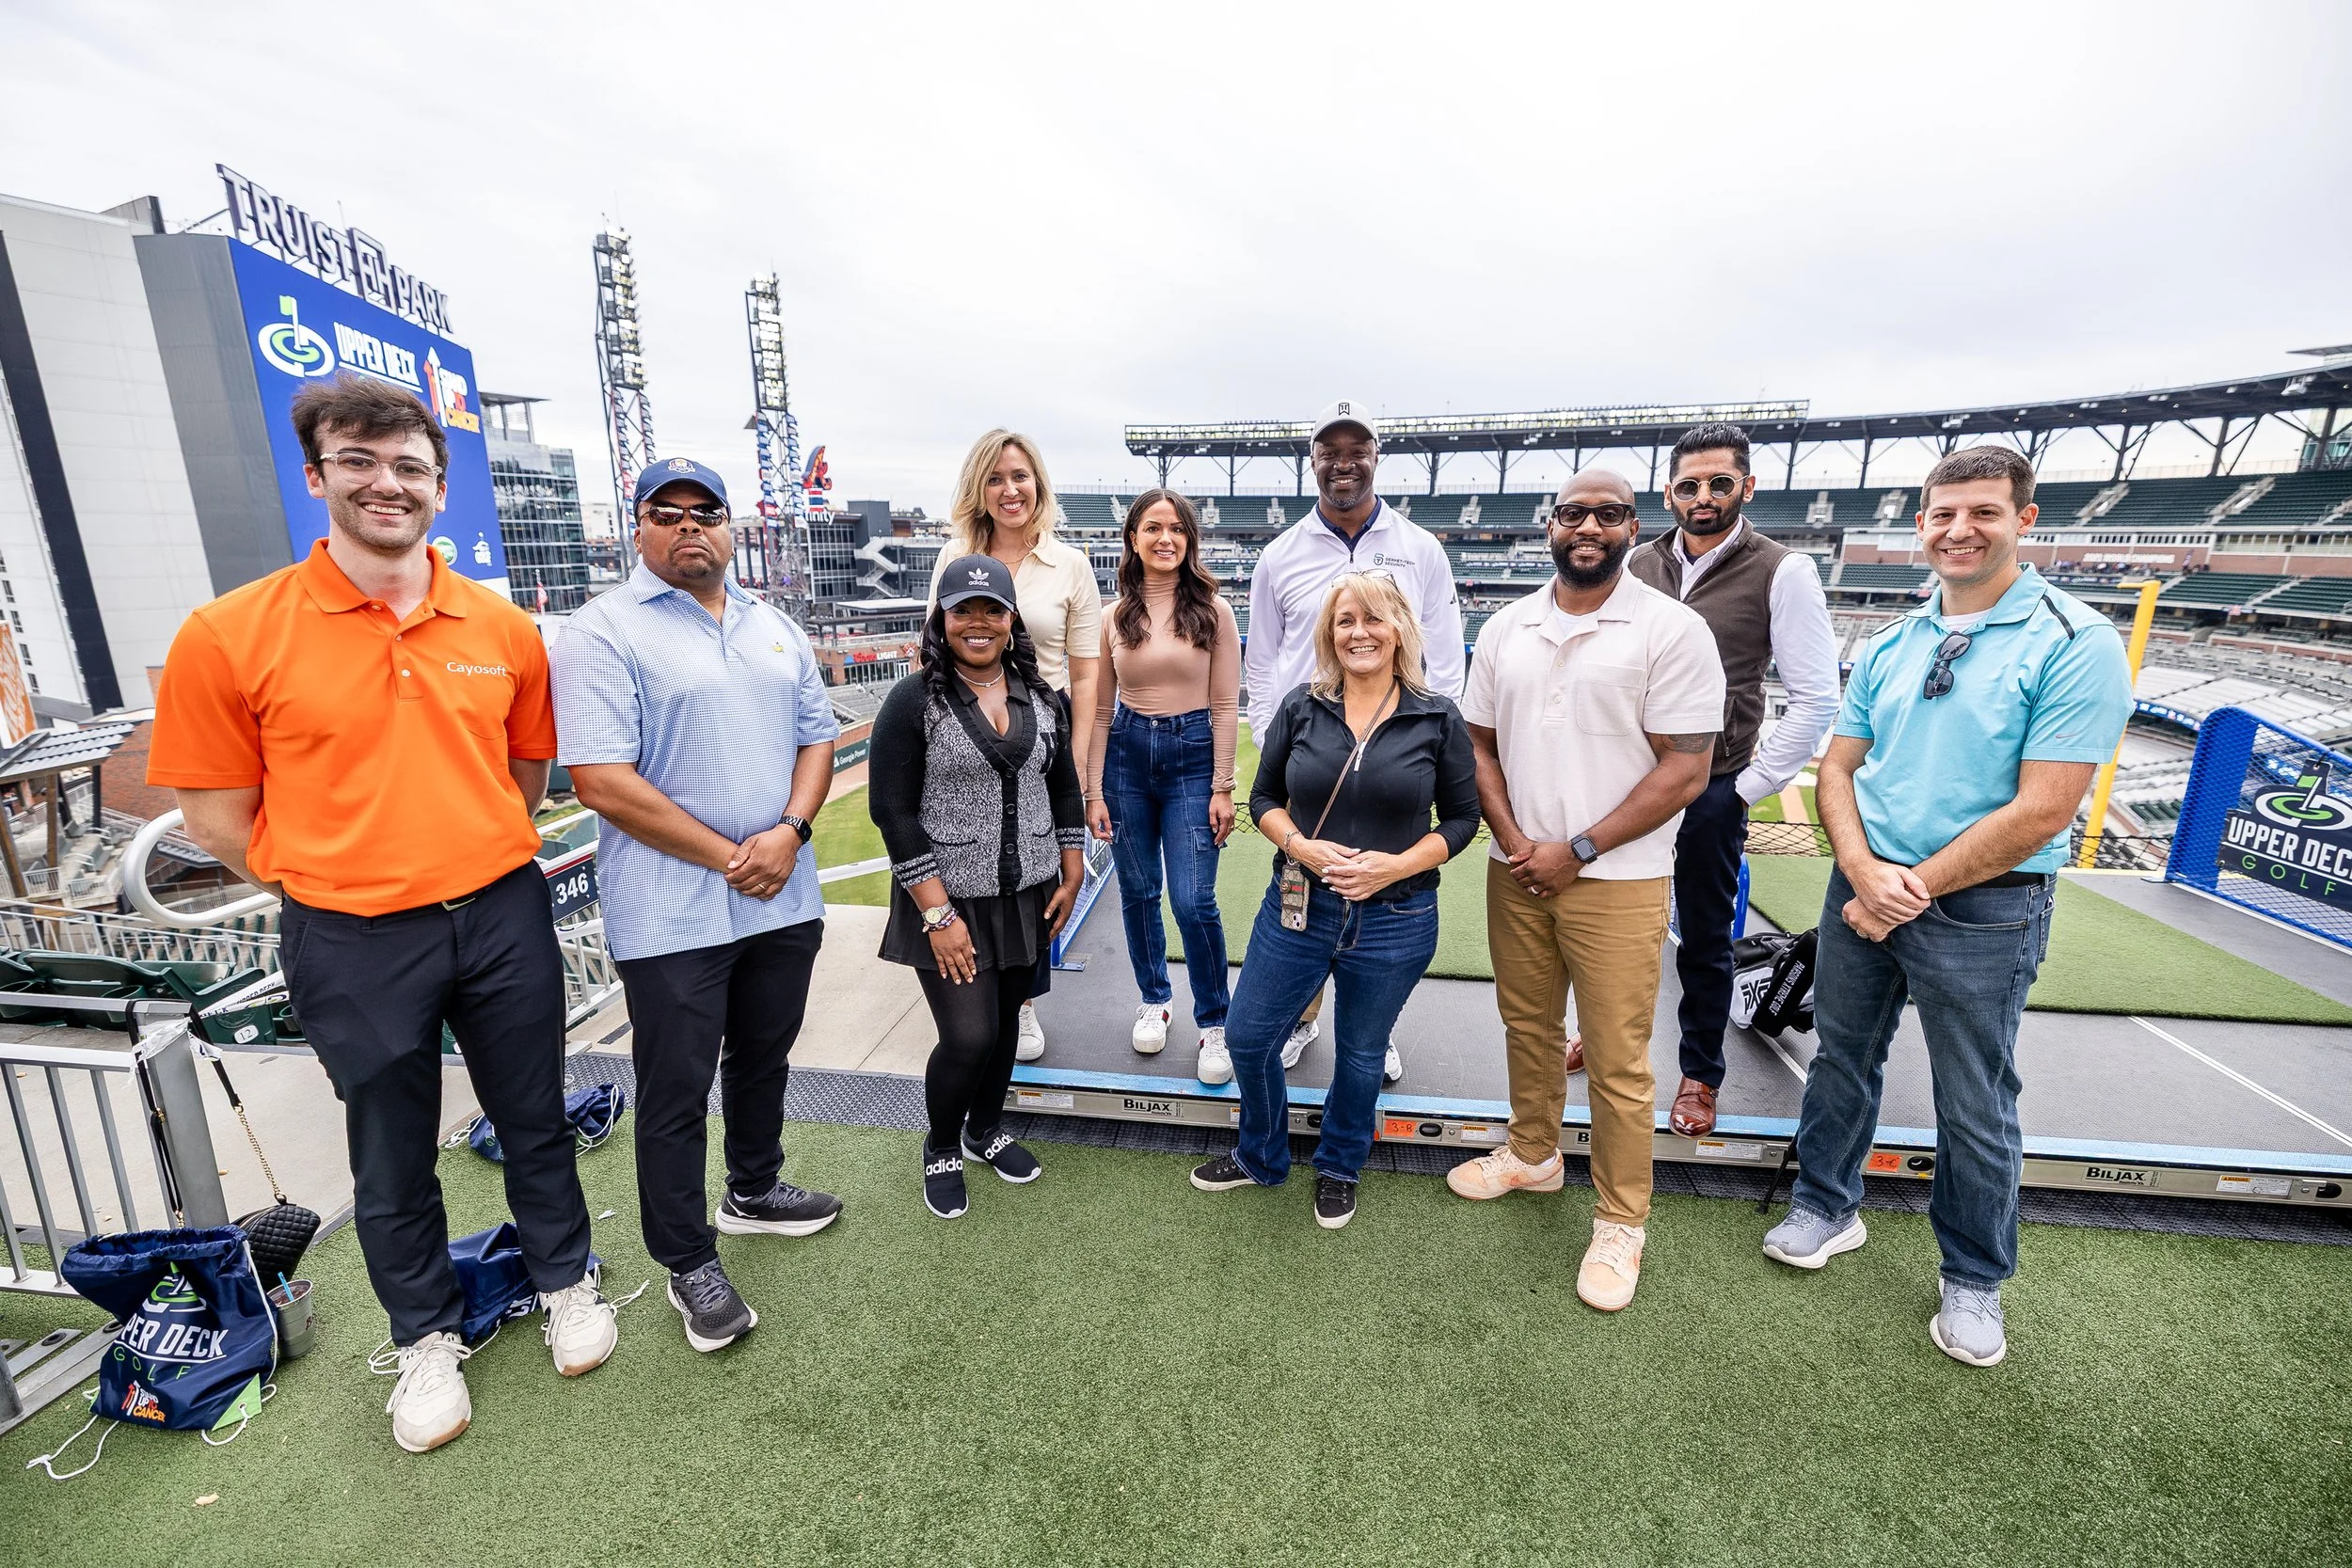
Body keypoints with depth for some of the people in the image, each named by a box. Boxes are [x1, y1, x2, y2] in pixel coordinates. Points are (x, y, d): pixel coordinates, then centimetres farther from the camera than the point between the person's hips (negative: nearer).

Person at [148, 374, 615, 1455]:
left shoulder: (505, 629, -1)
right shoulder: (229, 636, -9)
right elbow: (217, 812, -2)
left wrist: (468, 861, 6)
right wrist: (338, 889, -1)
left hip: (502, 915, 2)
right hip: (354, 942, -1)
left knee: (535, 1121, 17)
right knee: (392, 1159, 17)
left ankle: (565, 1280, 41)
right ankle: (426, 1337, 40)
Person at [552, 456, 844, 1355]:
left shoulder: (775, 628, 11)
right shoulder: (603, 633, -8)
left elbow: (817, 736, 9)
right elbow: (601, 780, -16)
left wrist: (788, 833, -9)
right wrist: (726, 856, -15)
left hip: (784, 899, 6)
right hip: (673, 911, -5)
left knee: (765, 1057, 21)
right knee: (676, 1090, 8)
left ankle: (754, 1193, 43)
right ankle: (688, 1264, 26)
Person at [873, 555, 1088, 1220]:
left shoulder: (1039, 697, 5)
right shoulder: (914, 701, -10)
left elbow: (1063, 788, 13)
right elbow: (893, 811, -12)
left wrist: (1072, 875, 7)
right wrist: (937, 914, -16)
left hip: (1027, 897, 5)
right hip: (951, 902, -5)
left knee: (1005, 1020, 16)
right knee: (970, 1036, -6)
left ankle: (985, 1130, 42)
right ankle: (940, 1150, 25)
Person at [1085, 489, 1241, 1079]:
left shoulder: (1212, 611, -2)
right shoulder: (1115, 616, 4)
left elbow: (1225, 706, -2)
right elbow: (1100, 710, 6)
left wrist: (1222, 788, -7)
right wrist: (1093, 792, 2)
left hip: (1192, 755, -3)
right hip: (1128, 754, 3)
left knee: (1193, 901, -7)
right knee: (1138, 892, 12)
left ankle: (1214, 1023, 13)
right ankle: (1154, 999, 34)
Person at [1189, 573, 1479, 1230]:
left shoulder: (1437, 719, -6)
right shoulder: (1301, 708, -2)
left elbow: (1462, 817, 0)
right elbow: (1264, 797, 4)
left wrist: (1396, 864, -16)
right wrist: (1301, 846, -15)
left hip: (1395, 921, -1)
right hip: (1297, 906, 2)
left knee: (1360, 1054, 17)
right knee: (1247, 1037, 11)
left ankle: (1339, 1169, 45)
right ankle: (1260, 1157, 40)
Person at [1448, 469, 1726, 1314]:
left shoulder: (1672, 630, -8)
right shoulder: (1506, 629, 6)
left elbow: (1684, 770, -11)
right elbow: (1480, 745, 9)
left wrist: (1576, 850, -13)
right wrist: (1513, 842, -5)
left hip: (1615, 880, -4)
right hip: (1515, 871, 5)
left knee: (1617, 1061, 4)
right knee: (1527, 1027, 19)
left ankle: (1621, 1221, 23)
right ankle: (1533, 1155, 40)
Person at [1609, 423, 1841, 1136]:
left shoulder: (1782, 572, -6)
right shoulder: (1638, 564, 4)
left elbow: (1816, 697, -6)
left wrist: (1750, 786, -8)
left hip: (1711, 789, -3)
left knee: (1704, 938, 11)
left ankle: (1701, 1074, 29)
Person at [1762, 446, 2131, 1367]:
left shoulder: (2075, 646, -12)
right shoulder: (1890, 646, 5)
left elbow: (2041, 813, -17)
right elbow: (1838, 769, 5)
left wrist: (1912, 890, -14)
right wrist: (1863, 872, -12)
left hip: (1982, 909, -4)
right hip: (1862, 888, 5)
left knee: (1975, 1107, 11)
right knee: (1841, 1060, 18)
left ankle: (1974, 1280, 33)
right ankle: (1828, 1208, 39)